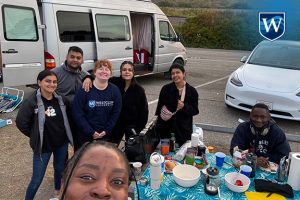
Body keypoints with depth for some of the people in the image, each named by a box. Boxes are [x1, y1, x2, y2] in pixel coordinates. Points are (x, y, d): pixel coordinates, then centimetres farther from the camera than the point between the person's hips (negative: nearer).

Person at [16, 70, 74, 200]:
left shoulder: (61, 100, -3)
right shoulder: (31, 102, -18)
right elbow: (21, 122, -13)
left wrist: (61, 132, 7)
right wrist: (35, 136, -6)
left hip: (62, 143, 5)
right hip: (43, 146, -4)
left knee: (60, 169, 23)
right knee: (37, 179, 2)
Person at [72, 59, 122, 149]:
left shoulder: (115, 90, -2)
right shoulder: (84, 90, -11)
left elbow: (116, 113, 0)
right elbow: (77, 113, -12)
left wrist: (106, 131, -8)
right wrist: (91, 132, -14)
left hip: (106, 135, 2)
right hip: (85, 135, -2)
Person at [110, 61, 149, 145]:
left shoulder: (139, 89, -9)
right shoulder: (114, 83, -8)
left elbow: (144, 110, -5)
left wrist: (139, 128, -6)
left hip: (132, 125, -1)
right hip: (115, 124, 1)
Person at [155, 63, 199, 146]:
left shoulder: (192, 91, 0)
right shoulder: (166, 89, 0)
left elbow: (195, 111, 1)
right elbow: (159, 108, 5)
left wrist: (184, 107, -17)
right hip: (167, 128, 0)